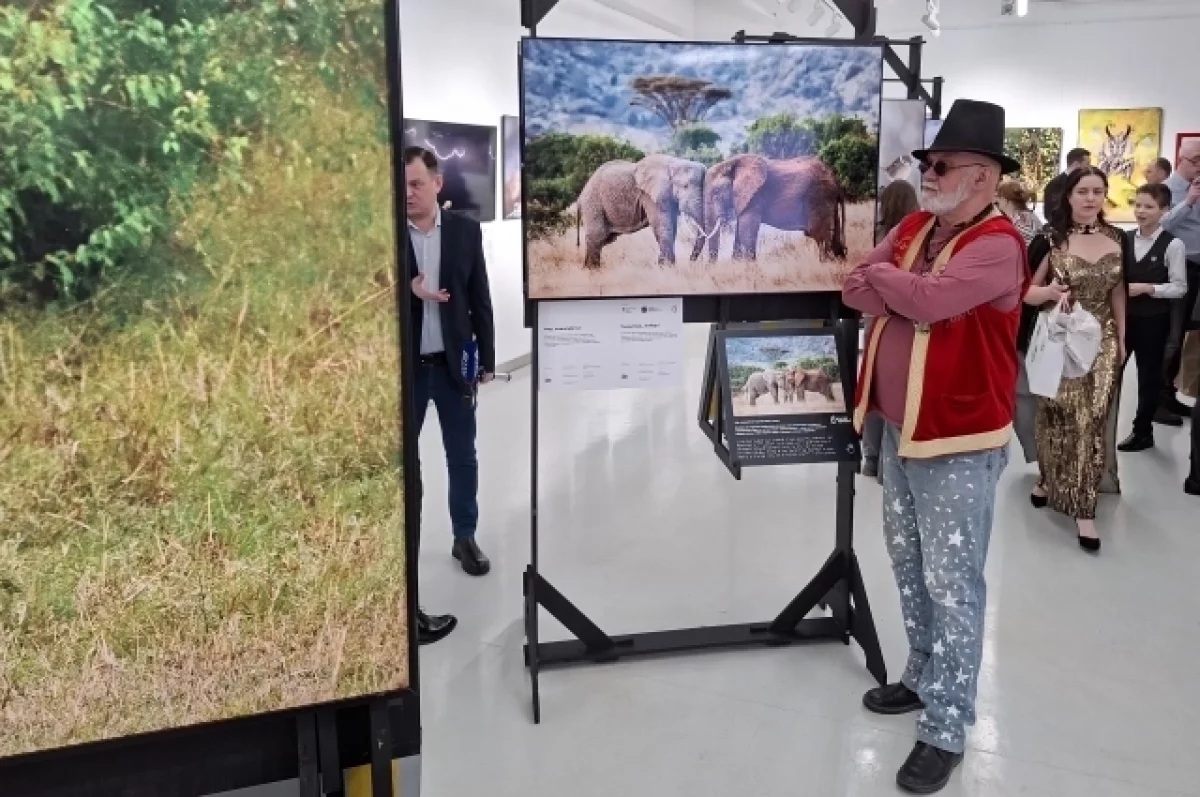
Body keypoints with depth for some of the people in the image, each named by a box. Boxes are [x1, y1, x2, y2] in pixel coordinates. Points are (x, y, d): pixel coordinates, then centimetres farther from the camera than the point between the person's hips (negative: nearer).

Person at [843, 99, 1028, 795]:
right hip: (899, 430, 8)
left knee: (952, 585, 1)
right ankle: (925, 677, 37)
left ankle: (946, 729, 12)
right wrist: (911, 292, -16)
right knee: (910, 570, 19)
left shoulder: (997, 245, -15)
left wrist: (885, 278, -9)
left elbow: (929, 299, -28)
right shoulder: (913, 228, 9)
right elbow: (856, 290, 1)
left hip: (959, 442, -8)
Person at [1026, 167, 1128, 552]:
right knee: (1056, 416, 5)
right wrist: (1049, 292, -23)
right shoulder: (1050, 239, -5)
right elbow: (1024, 291, -3)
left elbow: (1118, 293, 13)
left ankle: (1084, 507, 2)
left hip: (1101, 342, 2)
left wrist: (1121, 339, 12)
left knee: (1091, 421, -2)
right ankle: (1051, 480, 29)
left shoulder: (1118, 239, 5)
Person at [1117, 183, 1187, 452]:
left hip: (1153, 320, -4)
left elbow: (1179, 287, -10)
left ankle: (1143, 432, 24)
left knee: (1149, 375, 10)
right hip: (1122, 315, 4)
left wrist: (1147, 288, -21)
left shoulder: (1172, 245, -11)